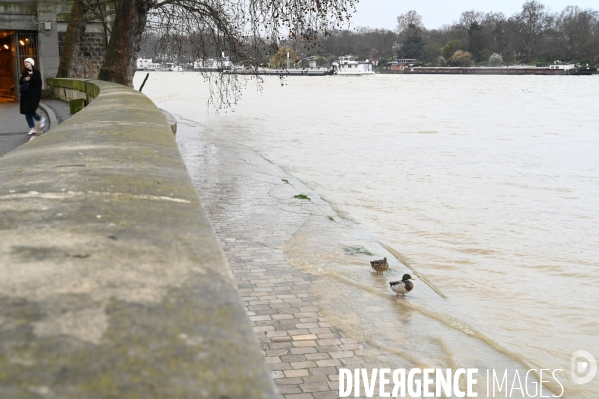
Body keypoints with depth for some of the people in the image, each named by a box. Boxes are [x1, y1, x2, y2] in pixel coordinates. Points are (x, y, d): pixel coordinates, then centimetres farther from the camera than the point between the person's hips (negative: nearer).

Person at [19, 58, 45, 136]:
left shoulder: (36, 72, -5)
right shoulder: (24, 72, 11)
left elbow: (38, 82, -14)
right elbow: (20, 82, 10)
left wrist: (32, 76, -22)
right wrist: (24, 80, -10)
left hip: (34, 94, -6)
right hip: (25, 94, 6)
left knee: (30, 111, -13)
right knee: (27, 113, 4)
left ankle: (41, 119, 16)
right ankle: (32, 129, 11)